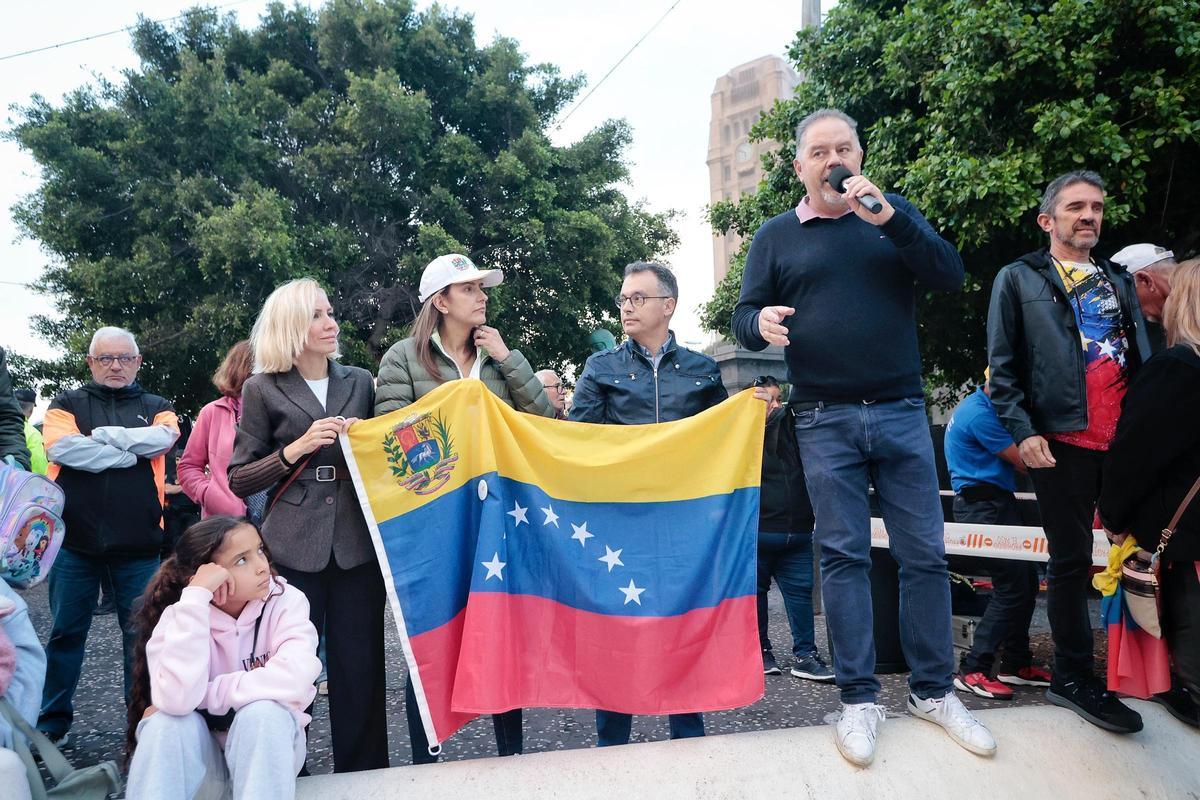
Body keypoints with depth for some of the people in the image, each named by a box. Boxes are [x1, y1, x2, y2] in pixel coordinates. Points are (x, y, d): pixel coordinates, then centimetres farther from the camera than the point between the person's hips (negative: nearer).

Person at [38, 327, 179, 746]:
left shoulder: (156, 407, 12)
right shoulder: (67, 403, 9)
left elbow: (163, 438, -11)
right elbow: (61, 447, -11)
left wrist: (100, 435, -8)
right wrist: (129, 453, -9)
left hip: (138, 542, 0)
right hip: (75, 538, 0)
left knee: (142, 633, 7)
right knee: (66, 632, 9)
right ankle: (52, 723, 24)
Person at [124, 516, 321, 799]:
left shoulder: (286, 601, -15)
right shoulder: (179, 616, -13)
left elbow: (293, 680, -33)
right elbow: (176, 699, -33)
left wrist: (202, 696, -25)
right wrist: (196, 595, -32)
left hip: (269, 747, 0)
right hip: (202, 753, 1)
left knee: (263, 710, -32)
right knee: (169, 719, -29)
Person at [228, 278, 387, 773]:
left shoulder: (359, 381, 11)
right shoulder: (263, 390, 3)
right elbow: (239, 480, 1)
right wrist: (297, 448, -12)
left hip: (357, 546, 2)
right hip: (292, 550, -2)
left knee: (361, 668, 4)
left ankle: (363, 778, 18)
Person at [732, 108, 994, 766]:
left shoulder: (892, 215, 11)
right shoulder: (776, 236, 8)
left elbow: (950, 276, -2)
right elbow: (744, 316, 5)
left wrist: (888, 215, -15)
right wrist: (761, 323, -19)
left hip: (901, 412, 1)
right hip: (824, 420, -1)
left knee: (924, 553, 3)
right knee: (843, 556, 2)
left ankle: (933, 689, 19)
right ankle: (859, 699, 11)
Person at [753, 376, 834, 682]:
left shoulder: (792, 426, 12)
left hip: (797, 533, 4)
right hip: (757, 533, -4)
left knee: (801, 590, 4)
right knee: (756, 592, 7)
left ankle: (805, 654, 11)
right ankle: (761, 651, 20)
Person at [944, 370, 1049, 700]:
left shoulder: (982, 407, 15)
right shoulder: (980, 414, -18)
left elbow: (1016, 462, 20)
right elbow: (1024, 461, -14)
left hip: (995, 503, 10)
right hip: (984, 507, -10)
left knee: (1025, 582, 12)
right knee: (1012, 587, -10)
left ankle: (1016, 663, 21)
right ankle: (973, 670, -7)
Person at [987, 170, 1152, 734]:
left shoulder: (1119, 281, 21)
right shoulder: (1019, 280, 6)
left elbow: (1145, 357, 21)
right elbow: (1002, 367, 0)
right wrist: (1023, 431, -11)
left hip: (1127, 439, 5)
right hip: (1065, 440, -5)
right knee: (1071, 560, 1)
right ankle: (1073, 677, 13)